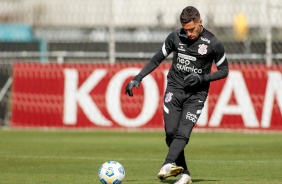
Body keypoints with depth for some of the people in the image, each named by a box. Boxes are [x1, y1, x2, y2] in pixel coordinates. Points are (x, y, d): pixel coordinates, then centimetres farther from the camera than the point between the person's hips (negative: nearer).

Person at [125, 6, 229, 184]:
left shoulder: (213, 44, -7)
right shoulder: (175, 37, 0)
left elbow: (224, 70, 2)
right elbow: (157, 59, 11)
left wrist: (202, 78, -14)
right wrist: (137, 78, 4)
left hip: (196, 94, -3)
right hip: (174, 89, 3)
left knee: (183, 133, -20)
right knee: (171, 132, -10)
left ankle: (168, 165, -34)